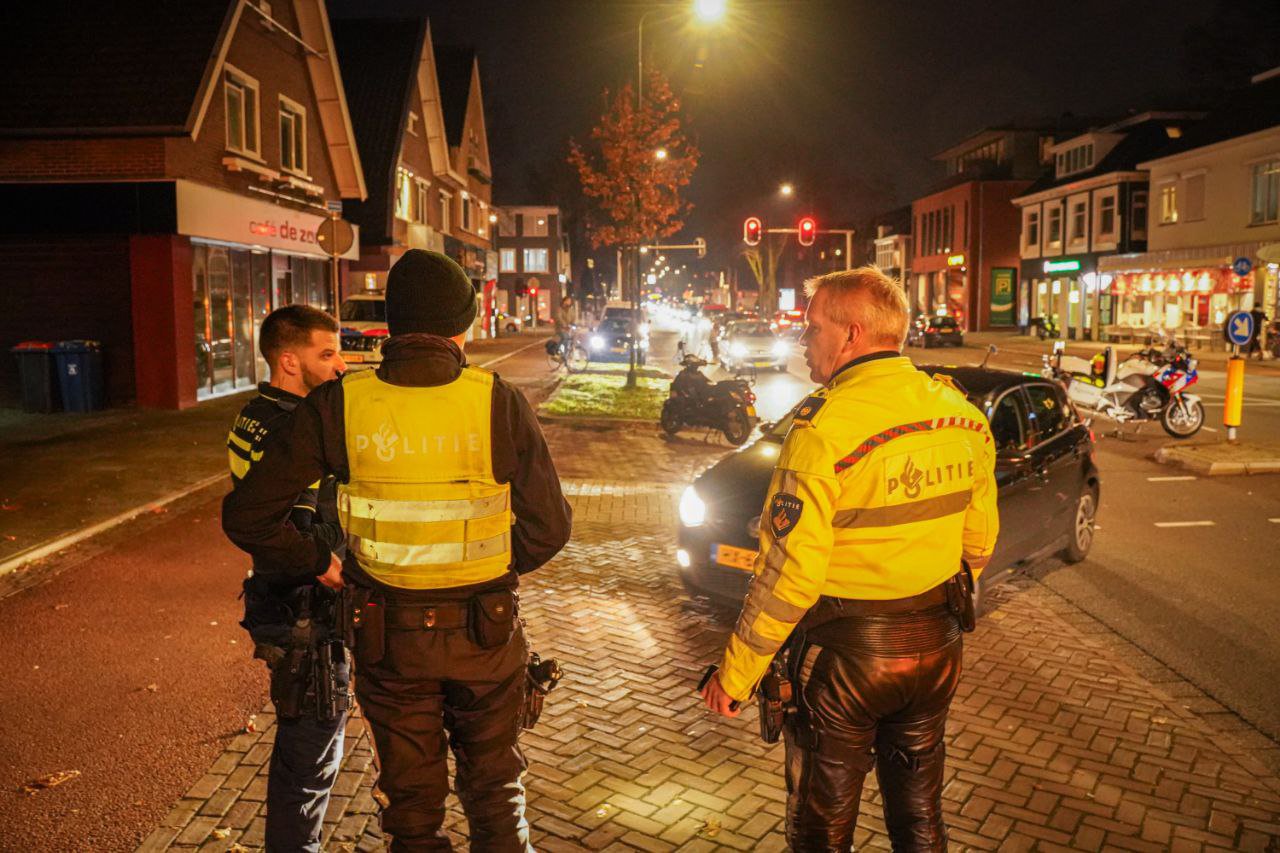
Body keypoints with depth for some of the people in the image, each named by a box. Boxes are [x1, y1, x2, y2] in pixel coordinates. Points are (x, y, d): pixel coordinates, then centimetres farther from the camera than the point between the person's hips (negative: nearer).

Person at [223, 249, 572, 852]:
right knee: (495, 790, 24)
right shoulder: (499, 403, -17)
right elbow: (548, 527, -13)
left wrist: (322, 564, 3)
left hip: (389, 636, 1)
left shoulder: (338, 406, -14)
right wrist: (497, 568, 6)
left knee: (411, 801, 23)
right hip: (486, 632, 0)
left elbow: (247, 516, -11)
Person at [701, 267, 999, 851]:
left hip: (845, 655, -6)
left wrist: (734, 673, -13)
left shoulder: (825, 426, -23)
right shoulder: (961, 414, -1)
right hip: (936, 649, 7)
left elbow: (789, 573, -23)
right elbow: (979, 540, 9)